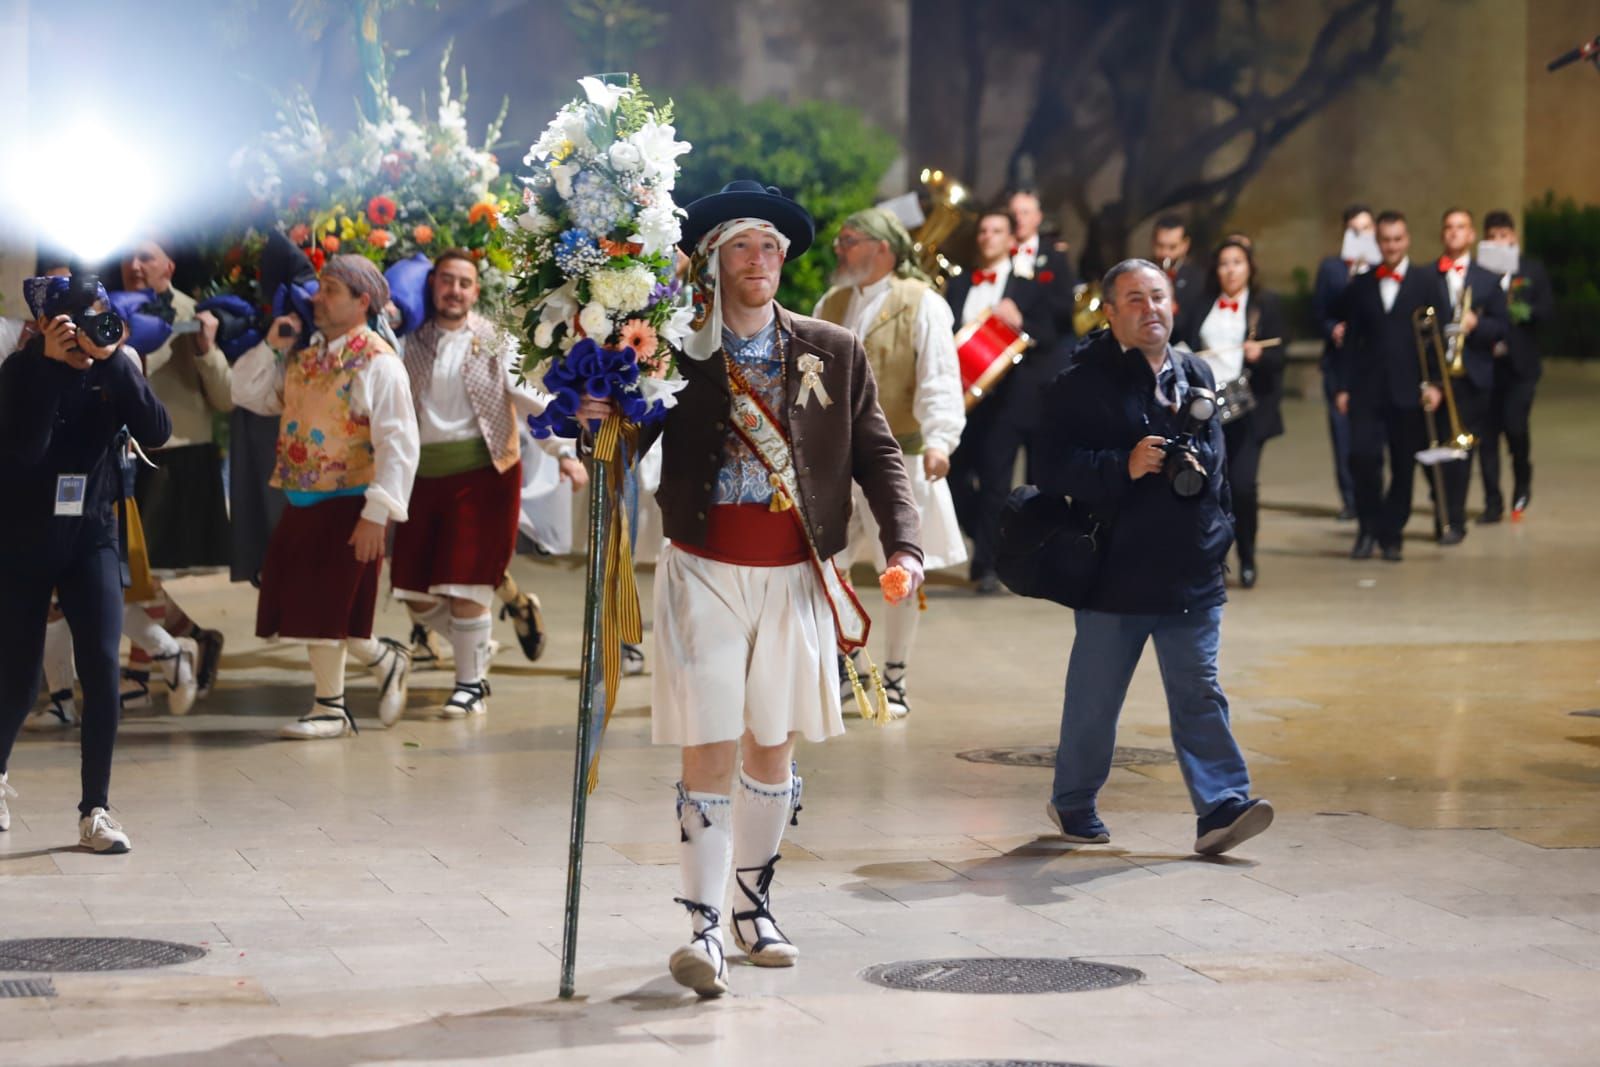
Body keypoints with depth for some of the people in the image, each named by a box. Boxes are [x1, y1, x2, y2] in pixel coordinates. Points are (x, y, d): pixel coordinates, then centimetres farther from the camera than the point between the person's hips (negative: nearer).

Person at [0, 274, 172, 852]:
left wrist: (115, 358, -22)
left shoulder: (113, 368, -2)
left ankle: (95, 810, -6)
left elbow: (157, 431, -16)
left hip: (91, 539, 2)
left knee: (102, 667, -13)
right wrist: (51, 365, -28)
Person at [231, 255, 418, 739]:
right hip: (302, 499, 7)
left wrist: (377, 513, -21)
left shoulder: (377, 363, -12)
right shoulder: (302, 355, 11)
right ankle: (382, 658, 27)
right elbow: (246, 393, 17)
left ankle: (330, 708, 11)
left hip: (347, 503, -7)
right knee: (302, 604, 10)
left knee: (323, 606, -2)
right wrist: (271, 347, 1)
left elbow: (398, 444, -17)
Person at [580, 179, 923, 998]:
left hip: (795, 576, 3)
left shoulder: (833, 354, 4)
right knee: (709, 749, -9)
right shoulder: (675, 351, -2)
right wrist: (599, 419, -23)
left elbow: (878, 455, 5)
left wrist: (903, 545, -8)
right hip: (705, 570, -3)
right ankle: (703, 927, -8)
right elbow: (629, 439, 0)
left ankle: (754, 905, 28)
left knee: (773, 746, 13)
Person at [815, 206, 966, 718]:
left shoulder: (922, 305, -6)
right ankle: (844, 670, 20)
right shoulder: (832, 304, 13)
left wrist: (939, 440, -27)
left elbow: (940, 380, -14)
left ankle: (895, 680, 15)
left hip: (898, 458, -5)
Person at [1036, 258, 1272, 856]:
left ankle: (1221, 807, -8)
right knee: (1095, 698, 8)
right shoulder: (1084, 382, -6)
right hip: (1115, 573, -4)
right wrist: (1123, 467, -23)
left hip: (1191, 571, 4)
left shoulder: (1195, 376, 13)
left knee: (1198, 694, -2)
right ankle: (1073, 803, 24)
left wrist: (1198, 462, 4)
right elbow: (1056, 469, -12)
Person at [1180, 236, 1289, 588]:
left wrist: (1259, 355, -22)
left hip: (1248, 408, -3)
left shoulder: (1266, 303, 4)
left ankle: (1247, 559, 7)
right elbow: (1191, 350, 12)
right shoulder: (1202, 305, 13)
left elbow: (1278, 355, -1)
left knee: (1243, 485, -10)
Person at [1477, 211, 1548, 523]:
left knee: (1516, 427, -12)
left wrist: (1527, 312, -17)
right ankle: (1493, 504, 7)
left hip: (1520, 365, 0)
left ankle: (1522, 484, 15)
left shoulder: (1532, 270, 7)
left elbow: (1547, 309, 2)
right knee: (1487, 434, 0)